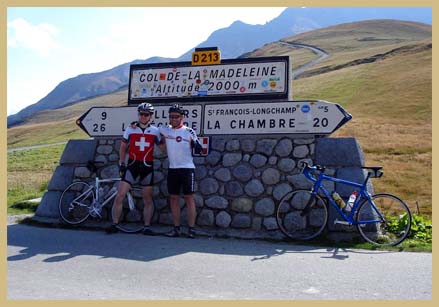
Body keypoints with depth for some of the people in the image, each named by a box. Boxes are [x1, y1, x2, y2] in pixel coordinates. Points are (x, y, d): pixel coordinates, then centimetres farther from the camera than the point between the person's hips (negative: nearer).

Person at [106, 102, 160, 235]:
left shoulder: (155, 131, 4)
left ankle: (147, 227, 14)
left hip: (147, 167, 0)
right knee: (119, 195, -7)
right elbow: (123, 148, 12)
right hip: (132, 165, 0)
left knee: (148, 199, 6)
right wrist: (121, 164, 7)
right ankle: (114, 225, 3)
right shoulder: (130, 129, 5)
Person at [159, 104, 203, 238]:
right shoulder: (165, 130, 7)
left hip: (187, 168, -4)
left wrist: (196, 144, -24)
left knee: (189, 198, -3)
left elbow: (198, 150, -4)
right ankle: (176, 228, 14)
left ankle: (191, 229, 1)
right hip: (172, 169, 5)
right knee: (173, 198, 6)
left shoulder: (189, 131, -3)